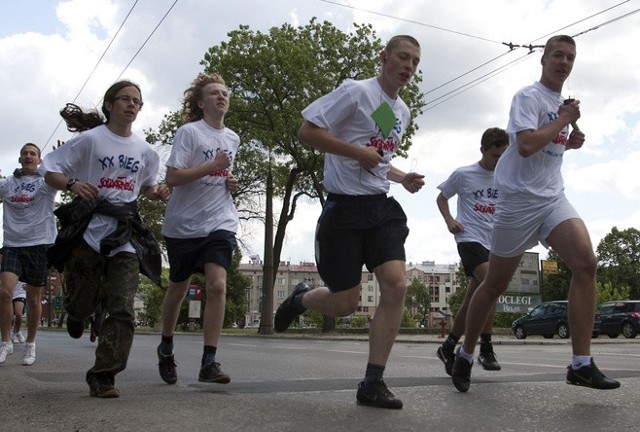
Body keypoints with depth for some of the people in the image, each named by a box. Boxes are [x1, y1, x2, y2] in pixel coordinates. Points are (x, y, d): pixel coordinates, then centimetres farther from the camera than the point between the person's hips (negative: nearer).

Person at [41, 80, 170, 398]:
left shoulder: (144, 150, 11)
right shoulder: (90, 139, -1)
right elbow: (51, 172, 0)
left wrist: (157, 192, 3)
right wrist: (72, 184, -21)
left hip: (126, 233, 3)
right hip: (88, 228, -3)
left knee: (122, 310, -9)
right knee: (83, 301, 4)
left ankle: (102, 376, 0)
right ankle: (76, 314, 44)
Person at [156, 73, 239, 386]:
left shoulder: (233, 138, 11)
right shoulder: (189, 132, -8)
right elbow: (172, 177, -17)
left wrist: (230, 182, 6)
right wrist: (213, 166, -22)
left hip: (220, 223, 3)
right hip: (184, 224, -3)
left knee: (217, 285, -15)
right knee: (178, 289, 11)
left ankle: (209, 363, -12)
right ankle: (166, 347, 36)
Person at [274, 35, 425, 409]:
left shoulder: (403, 112, 16)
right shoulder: (356, 91, -8)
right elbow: (308, 132, -12)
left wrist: (402, 178, 9)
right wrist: (358, 152, -18)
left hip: (382, 207, 6)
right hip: (344, 208, -6)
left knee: (396, 286, -13)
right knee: (346, 302, -3)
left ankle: (373, 383, -4)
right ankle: (300, 299, 33)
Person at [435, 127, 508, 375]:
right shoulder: (463, 174, 0)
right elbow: (441, 198, 10)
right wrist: (449, 220, -7)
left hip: (494, 243, 5)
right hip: (469, 239, -5)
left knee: (472, 301, 6)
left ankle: (448, 348, 21)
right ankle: (486, 348, -16)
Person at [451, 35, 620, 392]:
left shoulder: (563, 103, 18)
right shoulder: (528, 97, -7)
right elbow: (525, 145, -22)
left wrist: (569, 143, 11)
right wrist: (564, 121, -10)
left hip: (553, 199, 6)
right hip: (520, 200, -6)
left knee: (586, 262, -18)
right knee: (495, 285, 2)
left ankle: (582, 364, -16)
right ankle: (465, 356, 21)